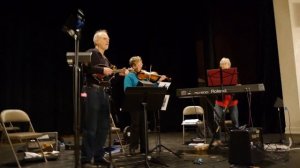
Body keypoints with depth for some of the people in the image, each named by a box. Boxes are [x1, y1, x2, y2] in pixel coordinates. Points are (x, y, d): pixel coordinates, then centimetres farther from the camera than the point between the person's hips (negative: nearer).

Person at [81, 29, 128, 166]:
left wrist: (119, 74, 9)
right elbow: (85, 67, -21)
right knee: (90, 127, -6)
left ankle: (98, 156, 20)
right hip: (92, 91, -8)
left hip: (104, 92, 9)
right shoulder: (91, 53, -3)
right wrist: (102, 70, -23)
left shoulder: (105, 59, 21)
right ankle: (85, 158, 4)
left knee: (104, 126, 9)